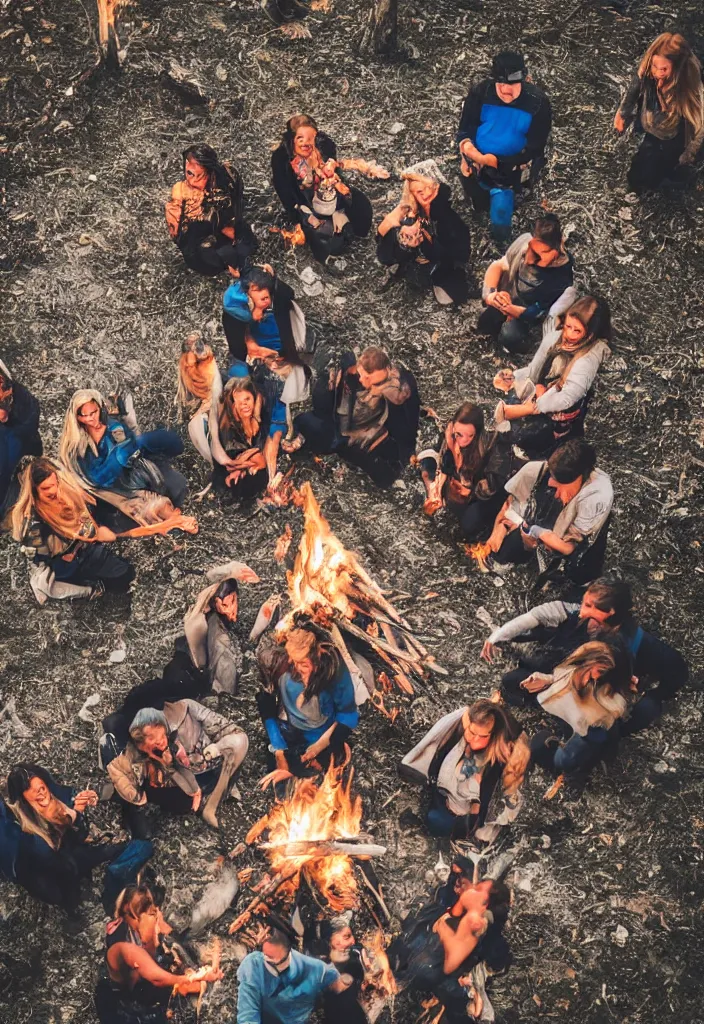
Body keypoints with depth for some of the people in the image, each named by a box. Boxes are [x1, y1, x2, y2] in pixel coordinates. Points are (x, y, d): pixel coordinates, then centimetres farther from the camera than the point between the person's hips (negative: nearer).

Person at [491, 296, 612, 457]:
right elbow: (533, 370, 9)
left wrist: (533, 407, -26)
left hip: (560, 413, -6)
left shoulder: (589, 357, -19)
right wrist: (512, 378, -10)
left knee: (522, 435, -29)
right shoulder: (555, 337, -1)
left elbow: (567, 398, -25)